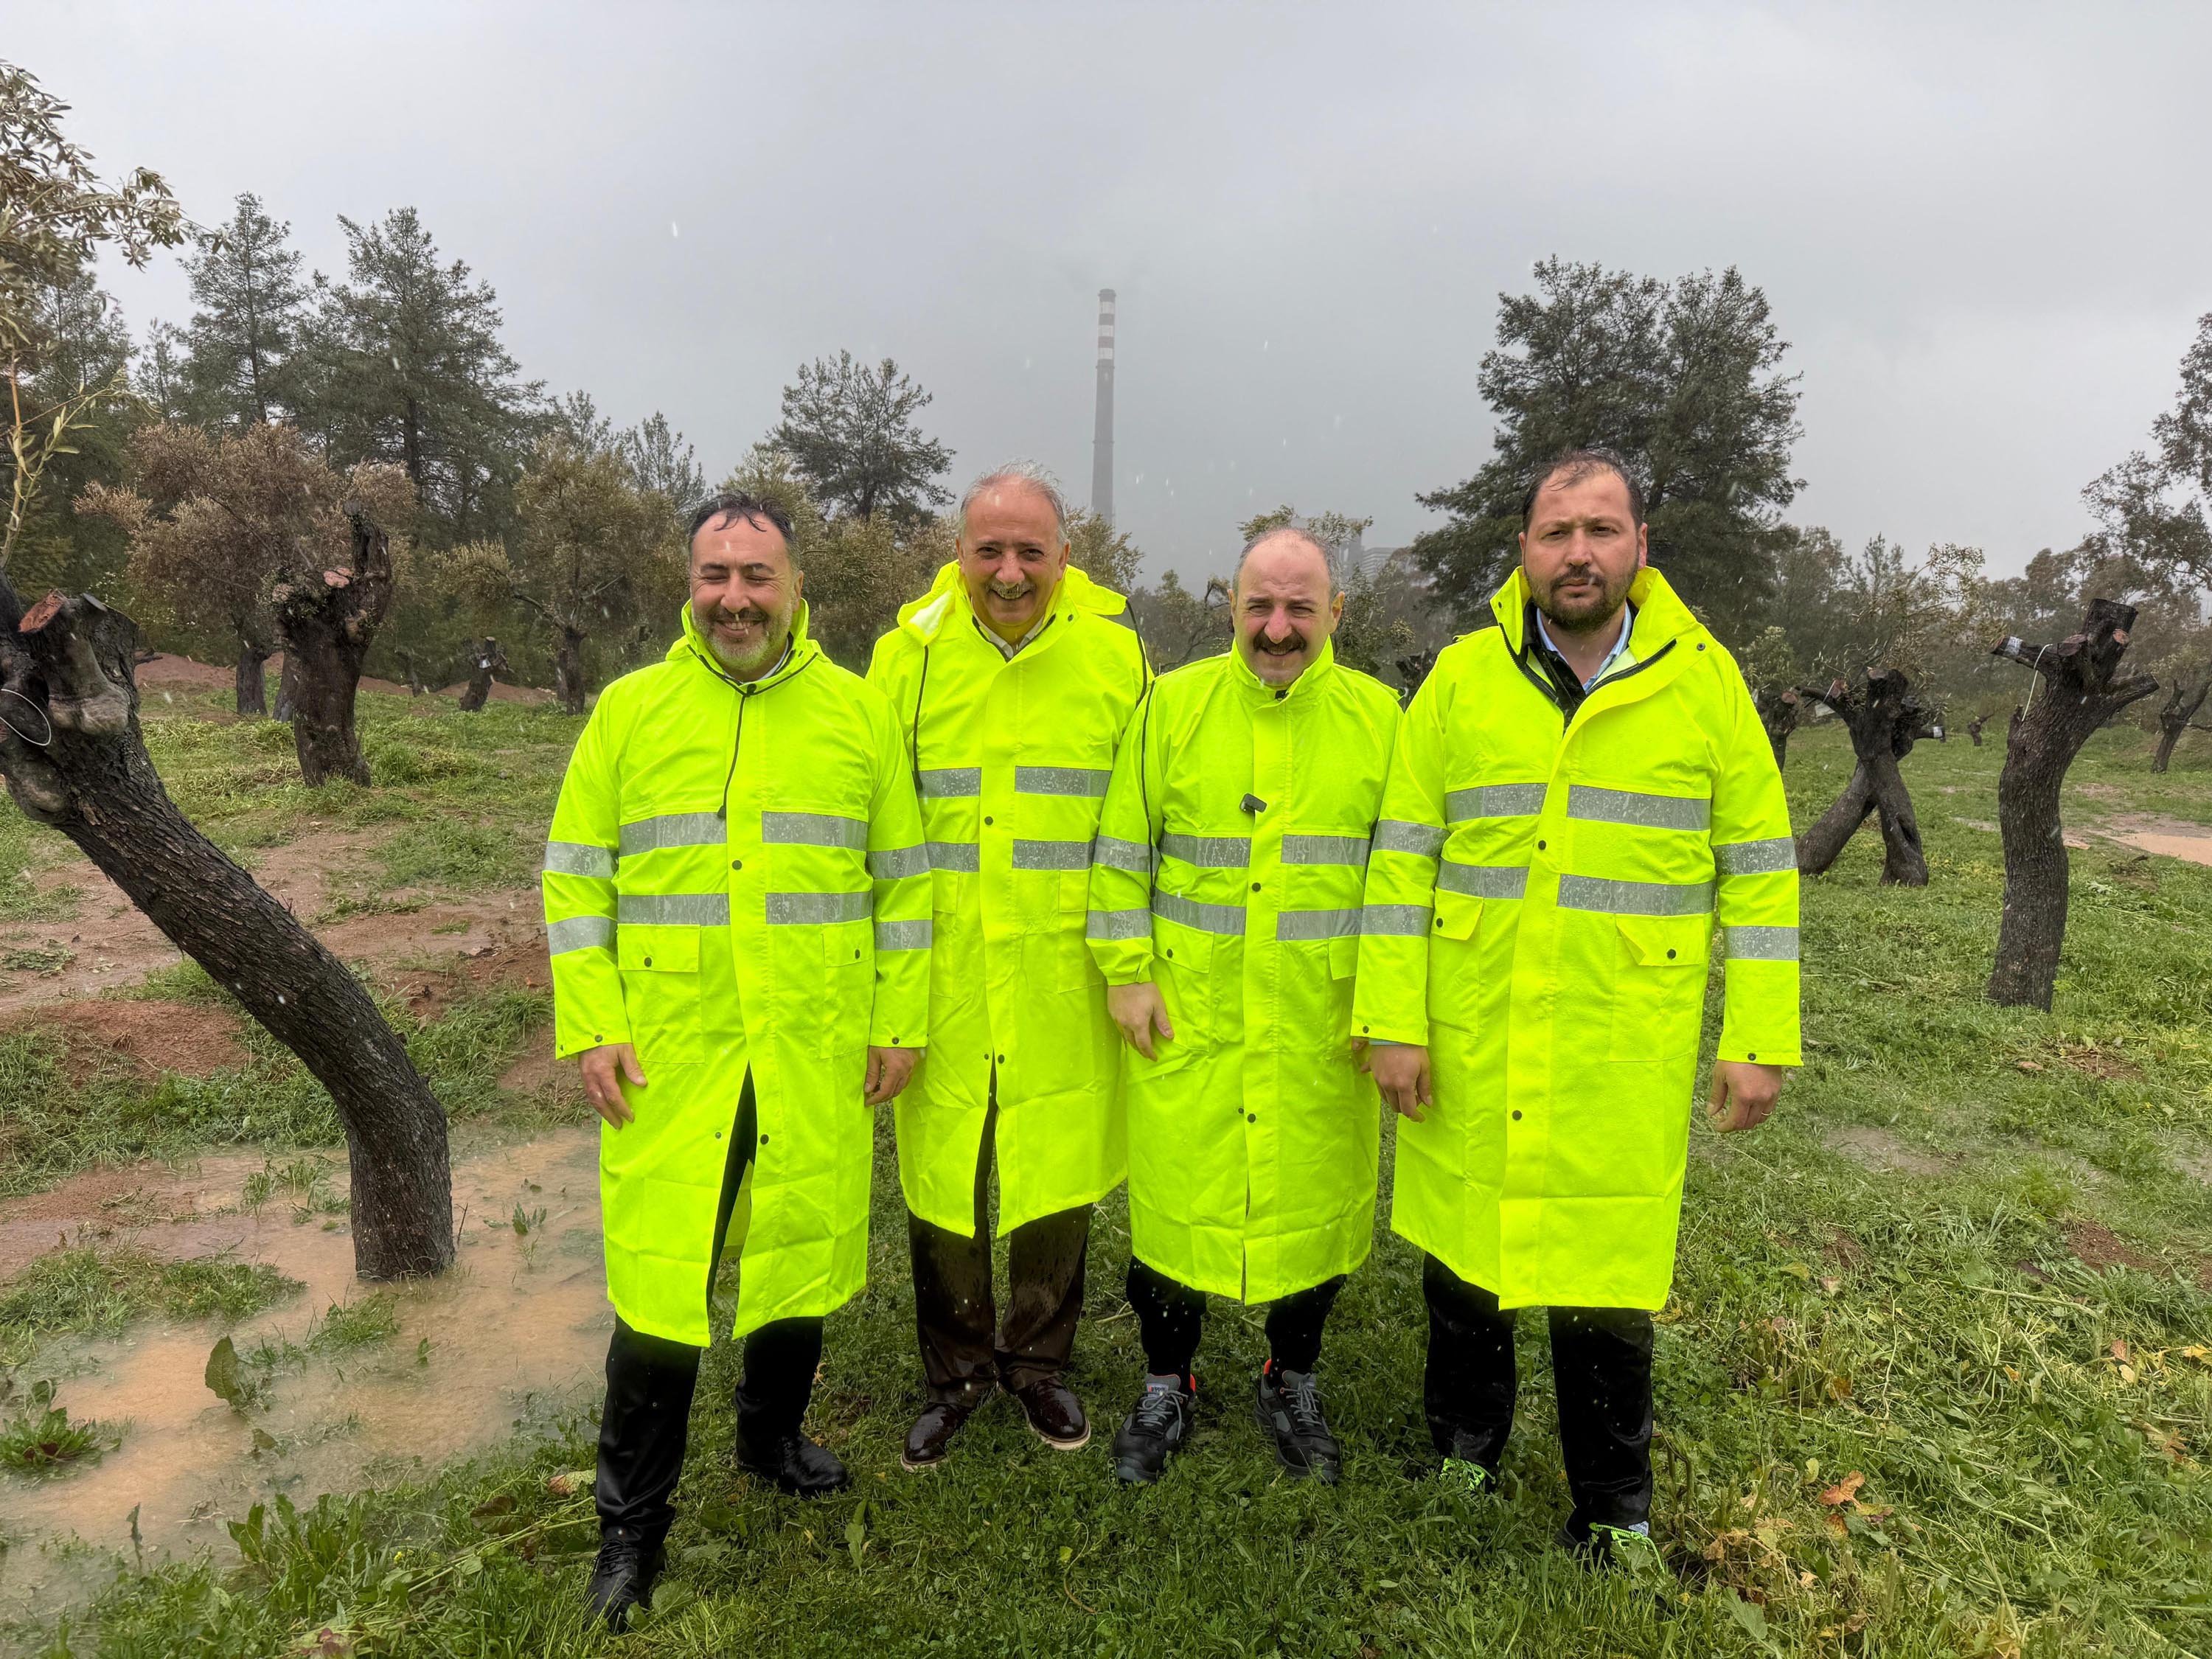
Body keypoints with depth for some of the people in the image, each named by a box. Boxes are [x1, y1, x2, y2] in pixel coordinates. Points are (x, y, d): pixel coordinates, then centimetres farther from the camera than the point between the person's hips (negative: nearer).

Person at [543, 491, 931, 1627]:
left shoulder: (859, 712, 4)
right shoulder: (628, 710, 3)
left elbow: (904, 879, 6)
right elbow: (575, 878, 4)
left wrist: (899, 1021, 3)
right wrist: (590, 1027, -3)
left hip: (817, 1058, 1)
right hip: (668, 1060, -1)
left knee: (802, 1257, 15)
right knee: (658, 1283, 4)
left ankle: (773, 1437, 43)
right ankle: (631, 1524, 26)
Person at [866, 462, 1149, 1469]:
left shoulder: (1117, 653, 2)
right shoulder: (909, 652, 2)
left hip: (1065, 979, 0)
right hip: (942, 973, 1)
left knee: (1060, 1177, 11)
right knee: (939, 1181, 9)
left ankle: (1038, 1363, 36)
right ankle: (956, 1374, 33)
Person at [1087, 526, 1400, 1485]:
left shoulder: (1376, 714, 2)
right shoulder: (1174, 702, 0)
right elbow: (1123, 849, 3)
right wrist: (1127, 972, -2)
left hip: (1323, 1022, 1)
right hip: (1189, 1015, -1)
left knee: (1315, 1200, 13)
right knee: (1174, 1198, 8)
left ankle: (1290, 1384, 38)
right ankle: (1166, 1388, 33)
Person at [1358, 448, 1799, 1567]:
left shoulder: (1703, 678, 1)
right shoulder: (1461, 677, 1)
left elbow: (1759, 868, 3)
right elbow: (1403, 858, 1)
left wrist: (1761, 1038, -1)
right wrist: (1393, 1022, -3)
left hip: (1627, 1058, -1)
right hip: (1469, 1046, 1)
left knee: (1608, 1285, 8)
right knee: (1461, 1262, 15)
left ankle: (1614, 1514, 33)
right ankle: (1465, 1451, 42)